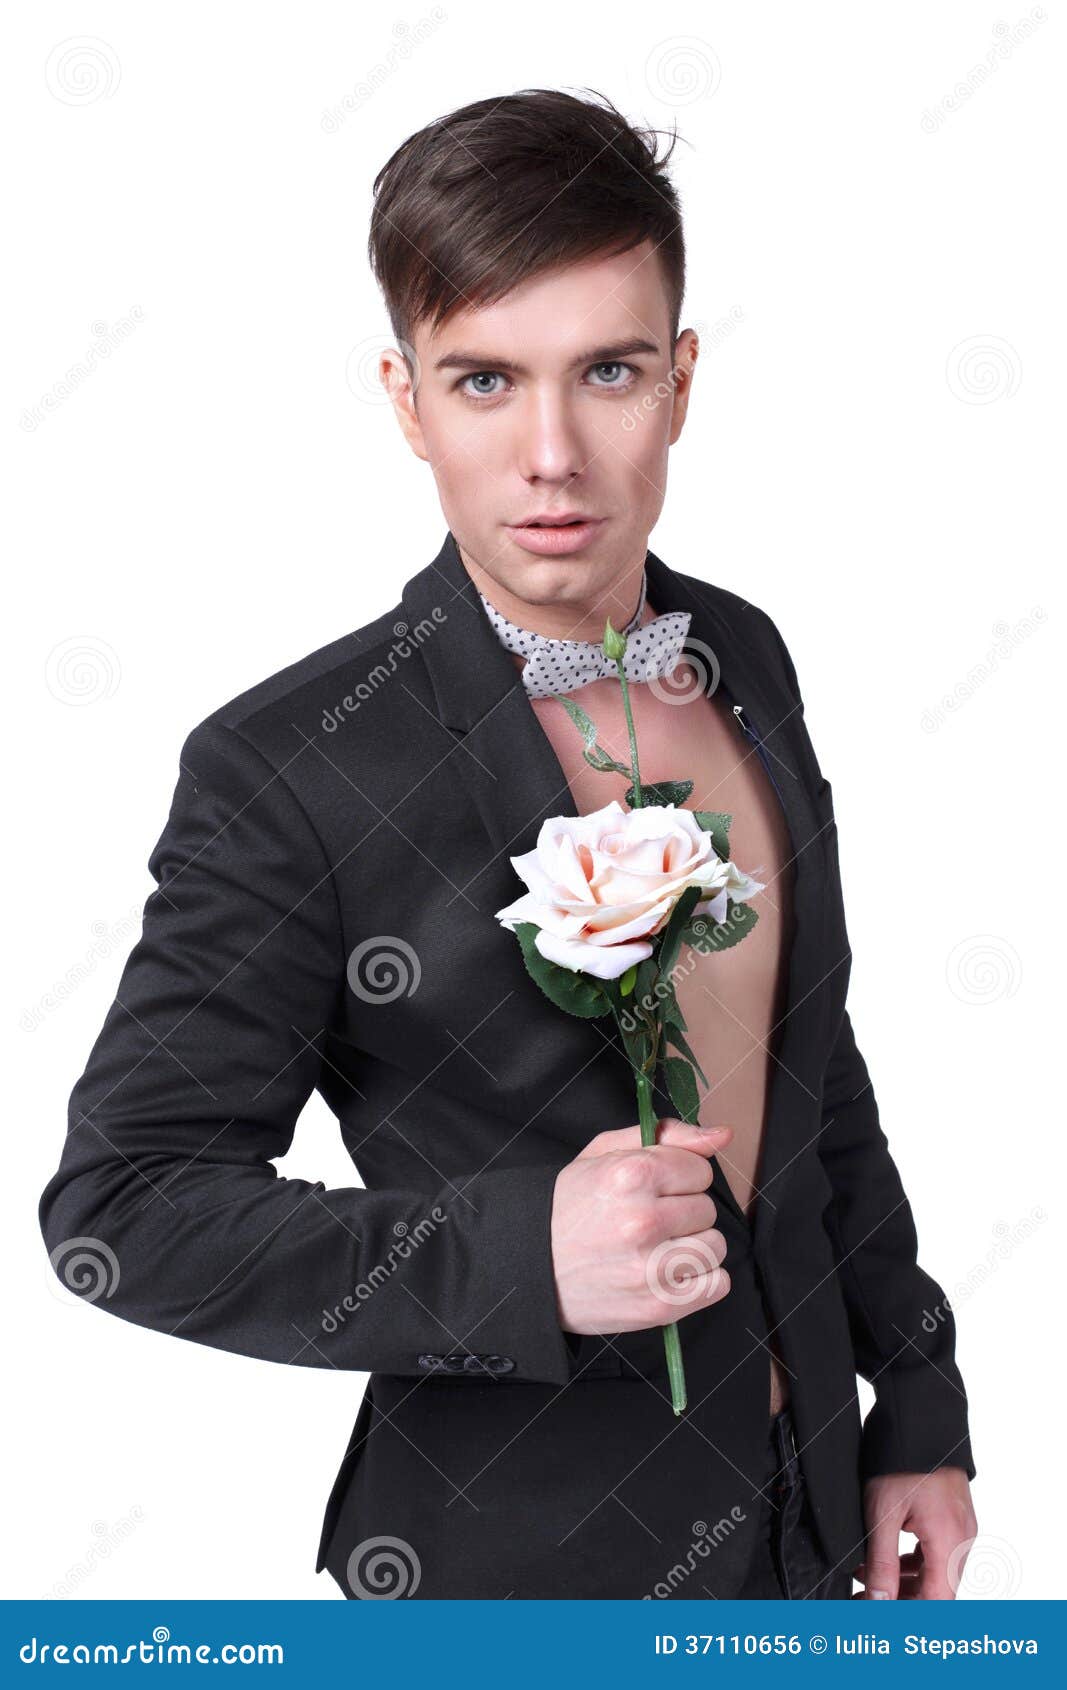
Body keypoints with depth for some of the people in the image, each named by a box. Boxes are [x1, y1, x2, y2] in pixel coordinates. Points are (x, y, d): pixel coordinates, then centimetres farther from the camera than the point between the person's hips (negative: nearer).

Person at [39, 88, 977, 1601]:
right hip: (525, 1559, -5)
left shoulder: (744, 656, -2)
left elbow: (817, 1062, 8)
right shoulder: (289, 769, -22)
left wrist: (921, 1402, 9)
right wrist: (519, 1257, -29)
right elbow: (122, 1202, -18)